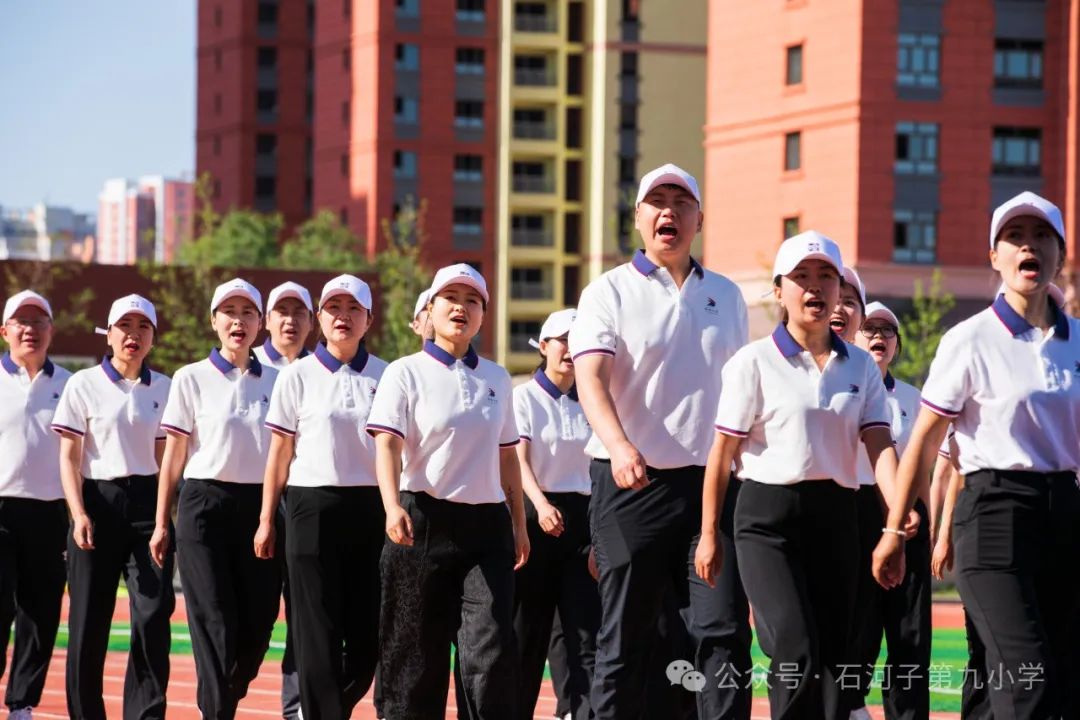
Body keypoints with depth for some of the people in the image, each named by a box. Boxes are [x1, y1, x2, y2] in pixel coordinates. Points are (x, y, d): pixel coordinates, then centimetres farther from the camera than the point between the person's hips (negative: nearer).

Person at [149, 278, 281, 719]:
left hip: (260, 505, 3)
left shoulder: (275, 381, 10)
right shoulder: (192, 379, 3)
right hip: (205, 504, -3)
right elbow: (173, 456, 3)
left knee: (257, 624, 1)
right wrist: (162, 523, 1)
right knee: (216, 623, -7)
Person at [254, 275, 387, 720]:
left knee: (368, 632, 2)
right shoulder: (298, 376, 3)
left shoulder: (385, 377, 7)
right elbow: (280, 454, 5)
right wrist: (266, 520, 3)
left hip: (370, 508, 2)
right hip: (313, 507, -2)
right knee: (318, 632, -2)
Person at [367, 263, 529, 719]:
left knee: (492, 647, -9)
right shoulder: (407, 373, -1)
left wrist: (519, 523, 17)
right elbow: (387, 444, -12)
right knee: (417, 650, 2)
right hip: (425, 520, -3)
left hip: (487, 525, 3)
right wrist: (393, 507, -27)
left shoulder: (497, 379, 13)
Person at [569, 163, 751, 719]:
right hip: (632, 483, -3)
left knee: (724, 629, -7)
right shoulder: (610, 292, 1)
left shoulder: (726, 296, 15)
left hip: (713, 481, 3)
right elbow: (590, 379, -13)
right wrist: (620, 447, -31)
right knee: (626, 634, 1)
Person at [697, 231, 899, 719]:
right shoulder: (754, 362, -2)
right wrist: (708, 534, -3)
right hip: (768, 515, -4)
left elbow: (879, 444, -2)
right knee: (796, 655, -18)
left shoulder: (861, 367, 10)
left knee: (833, 657, 5)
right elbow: (722, 454, -1)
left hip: (835, 516, 4)